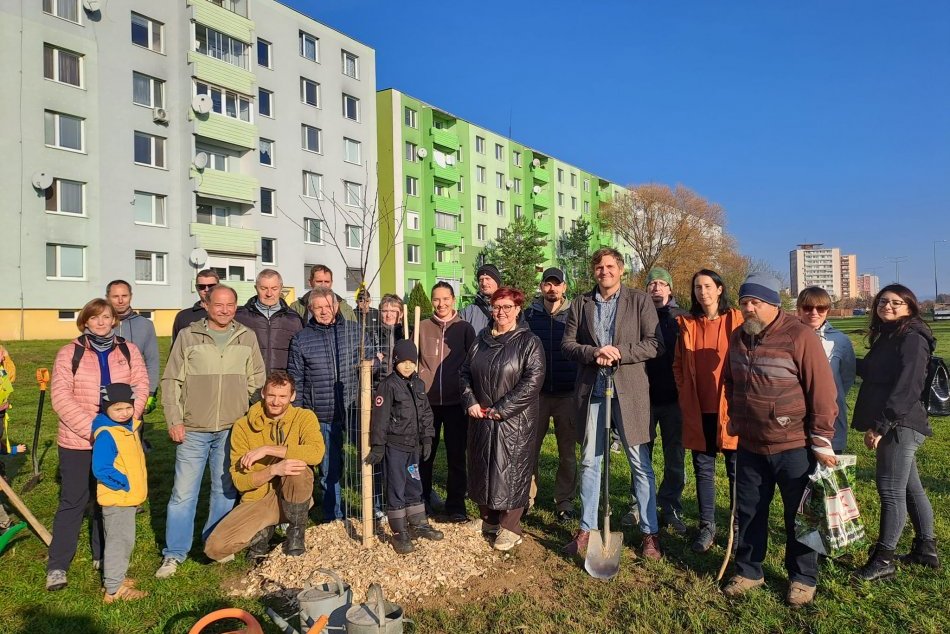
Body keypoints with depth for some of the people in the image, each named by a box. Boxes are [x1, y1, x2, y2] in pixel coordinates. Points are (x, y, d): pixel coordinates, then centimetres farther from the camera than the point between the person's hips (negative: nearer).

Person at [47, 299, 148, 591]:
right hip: (77, 441, -2)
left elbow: (141, 388, -3)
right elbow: (61, 398, -9)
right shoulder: (69, 353, -1)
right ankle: (57, 565, 16)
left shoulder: (129, 351, 5)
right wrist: (92, 429, -19)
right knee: (72, 502, 4)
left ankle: (102, 555, 29)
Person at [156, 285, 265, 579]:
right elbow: (171, 381, 0)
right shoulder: (188, 336, -1)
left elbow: (257, 379, 12)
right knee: (183, 493, 3)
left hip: (232, 429, 2)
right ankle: (173, 554, 17)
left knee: (225, 490, 14)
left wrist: (244, 412, 6)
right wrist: (174, 420, -5)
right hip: (193, 430, -2)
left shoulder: (247, 338, 5)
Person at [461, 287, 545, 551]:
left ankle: (510, 529, 15)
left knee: (511, 471, 0)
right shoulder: (481, 340, 10)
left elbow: (533, 381, -17)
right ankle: (488, 519, 32)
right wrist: (470, 402, -4)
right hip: (481, 419, 5)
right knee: (482, 468, 13)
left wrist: (501, 409, -18)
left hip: (514, 421, -5)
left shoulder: (529, 342, -8)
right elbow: (465, 373, 13)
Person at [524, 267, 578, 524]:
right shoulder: (529, 315, 4)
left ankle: (564, 501, 22)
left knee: (567, 451, 8)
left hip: (567, 394, 0)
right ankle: (528, 494, 23)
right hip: (536, 393, 1)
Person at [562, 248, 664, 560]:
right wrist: (594, 352, -14)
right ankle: (587, 528, 23)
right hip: (591, 391, 3)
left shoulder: (640, 300, 2)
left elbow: (654, 344, -4)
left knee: (640, 463, 4)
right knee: (589, 461, 10)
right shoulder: (581, 303, 9)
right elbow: (567, 344, 5)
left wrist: (619, 353, -16)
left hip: (629, 390, -2)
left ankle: (650, 532, 17)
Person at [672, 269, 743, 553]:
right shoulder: (687, 324, 6)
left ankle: (739, 526, 23)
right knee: (703, 468, 11)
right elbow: (678, 365, 12)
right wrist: (684, 395, 4)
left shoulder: (736, 320, -2)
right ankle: (706, 526, 23)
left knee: (736, 469, 8)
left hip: (729, 408, -2)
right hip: (698, 410, 3)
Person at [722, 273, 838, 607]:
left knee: (798, 514, 11)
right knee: (749, 511, 15)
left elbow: (822, 391, -16)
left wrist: (821, 442, -14)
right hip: (749, 445, 6)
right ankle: (748, 571, 31)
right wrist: (735, 420, 17)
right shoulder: (738, 337, 4)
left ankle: (803, 578, 29)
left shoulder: (800, 336, -16)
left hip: (793, 447, -5)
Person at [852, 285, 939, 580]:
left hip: (900, 426, -10)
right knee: (910, 488, 18)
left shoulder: (912, 339, -14)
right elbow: (874, 373, 24)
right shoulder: (887, 337, 15)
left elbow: (907, 388, -21)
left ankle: (883, 560, 3)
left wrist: (879, 426, -23)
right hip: (894, 426, 10)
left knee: (891, 491, -5)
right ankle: (925, 550, 31)